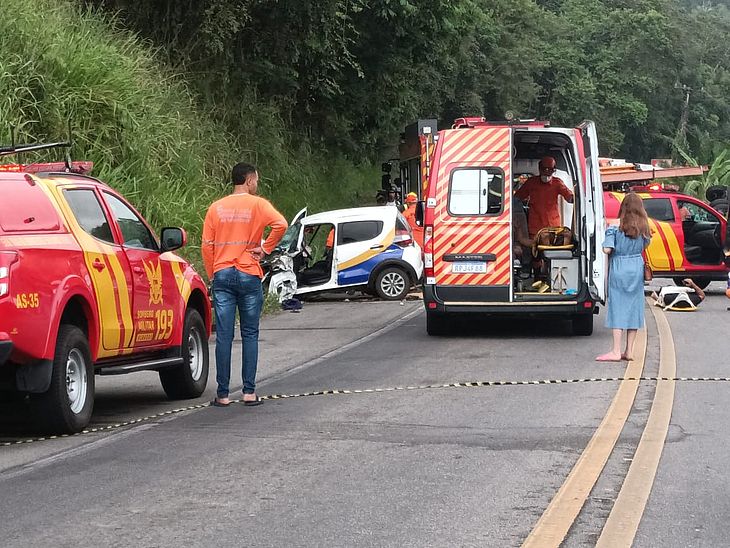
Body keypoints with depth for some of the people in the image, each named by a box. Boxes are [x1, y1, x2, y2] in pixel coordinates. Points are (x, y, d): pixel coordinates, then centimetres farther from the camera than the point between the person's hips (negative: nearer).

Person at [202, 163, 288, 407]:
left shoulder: (216, 207, 8)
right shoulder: (257, 204, -1)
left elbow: (206, 245, 6)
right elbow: (280, 224, -18)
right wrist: (265, 249, -6)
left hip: (222, 275, 2)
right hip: (248, 275, -2)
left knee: (224, 336, 1)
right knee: (250, 335, 6)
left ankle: (223, 394, 0)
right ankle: (249, 392, 3)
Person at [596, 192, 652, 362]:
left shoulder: (615, 230, -12)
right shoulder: (643, 230, 0)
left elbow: (607, 250, -18)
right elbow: (644, 246, 9)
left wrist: (608, 235, -1)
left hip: (619, 271, -4)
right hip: (637, 270, 4)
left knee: (618, 308, -2)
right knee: (634, 308, 8)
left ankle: (616, 351, -6)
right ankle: (629, 351, 11)